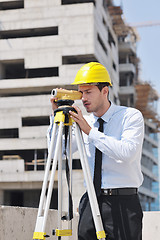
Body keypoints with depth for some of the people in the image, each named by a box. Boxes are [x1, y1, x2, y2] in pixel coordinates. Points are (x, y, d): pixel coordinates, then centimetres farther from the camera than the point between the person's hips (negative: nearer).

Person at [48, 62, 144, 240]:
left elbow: (127, 153, -19)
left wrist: (90, 131, -18)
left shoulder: (131, 116, -3)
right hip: (90, 201, 4)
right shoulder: (84, 122, 11)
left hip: (123, 204, -4)